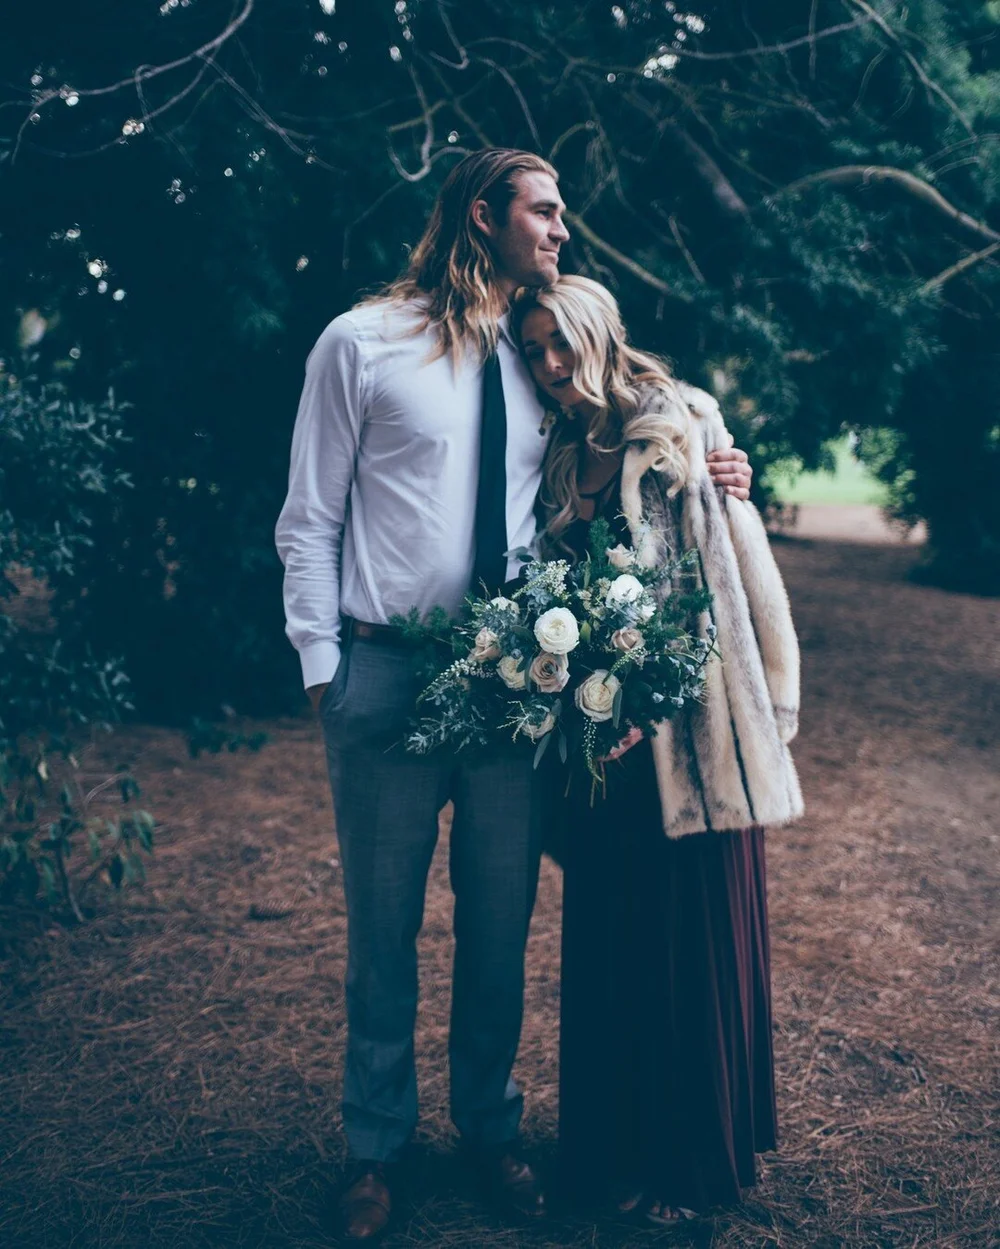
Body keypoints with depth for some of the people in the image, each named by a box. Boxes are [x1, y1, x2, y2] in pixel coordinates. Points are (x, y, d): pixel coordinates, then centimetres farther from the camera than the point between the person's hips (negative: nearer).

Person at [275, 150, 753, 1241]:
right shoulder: (360, 344, 0)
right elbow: (310, 523, -1)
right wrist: (321, 667, -8)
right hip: (389, 673, -4)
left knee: (501, 920, 13)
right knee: (383, 925, 9)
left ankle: (488, 1123, 34)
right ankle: (375, 1148, 27)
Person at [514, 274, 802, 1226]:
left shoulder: (684, 434, -4)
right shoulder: (564, 464, 11)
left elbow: (749, 577, -6)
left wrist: (770, 710, -7)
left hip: (698, 734, -5)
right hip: (607, 742, 5)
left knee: (697, 948, 5)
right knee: (610, 947, 12)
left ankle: (693, 1159, 21)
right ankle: (617, 1145, 29)